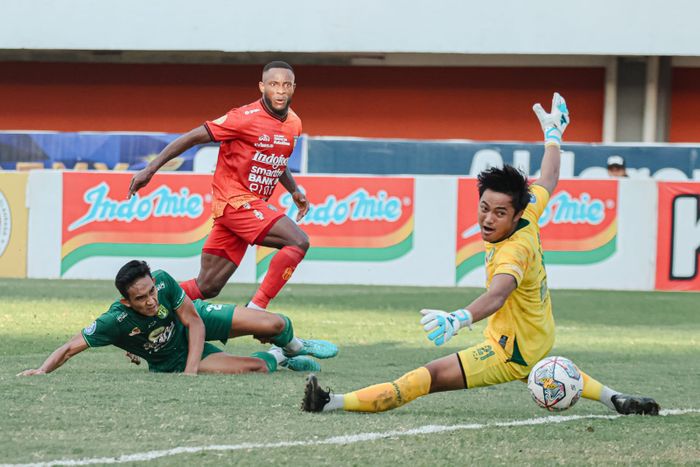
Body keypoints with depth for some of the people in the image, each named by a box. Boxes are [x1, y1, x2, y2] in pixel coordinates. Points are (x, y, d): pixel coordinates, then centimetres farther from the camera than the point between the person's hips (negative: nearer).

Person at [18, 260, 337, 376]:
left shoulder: (163, 282, -31)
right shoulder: (116, 321, -37)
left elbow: (194, 321, -20)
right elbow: (70, 347, -32)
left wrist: (191, 371, -30)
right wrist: (42, 371, -50)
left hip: (196, 320, 2)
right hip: (172, 361, -2)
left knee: (276, 325, -9)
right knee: (256, 368, -21)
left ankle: (292, 346, 31)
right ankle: (277, 357, 19)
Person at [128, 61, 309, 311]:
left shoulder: (294, 124, 10)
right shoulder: (246, 118, -14)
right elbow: (193, 137, -12)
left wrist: (294, 191, 16)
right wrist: (150, 169, -14)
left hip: (254, 206, 8)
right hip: (236, 202, -8)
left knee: (206, 288, 4)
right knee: (298, 242, -23)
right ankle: (256, 308, -22)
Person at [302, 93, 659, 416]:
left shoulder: (513, 250, -30)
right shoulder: (528, 220, -6)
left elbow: (497, 294, -50)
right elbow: (548, 182, 14)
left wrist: (459, 319, -69)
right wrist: (553, 134, 31)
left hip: (510, 356, -10)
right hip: (537, 344, 10)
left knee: (430, 376, -19)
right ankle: (612, 398, 45)